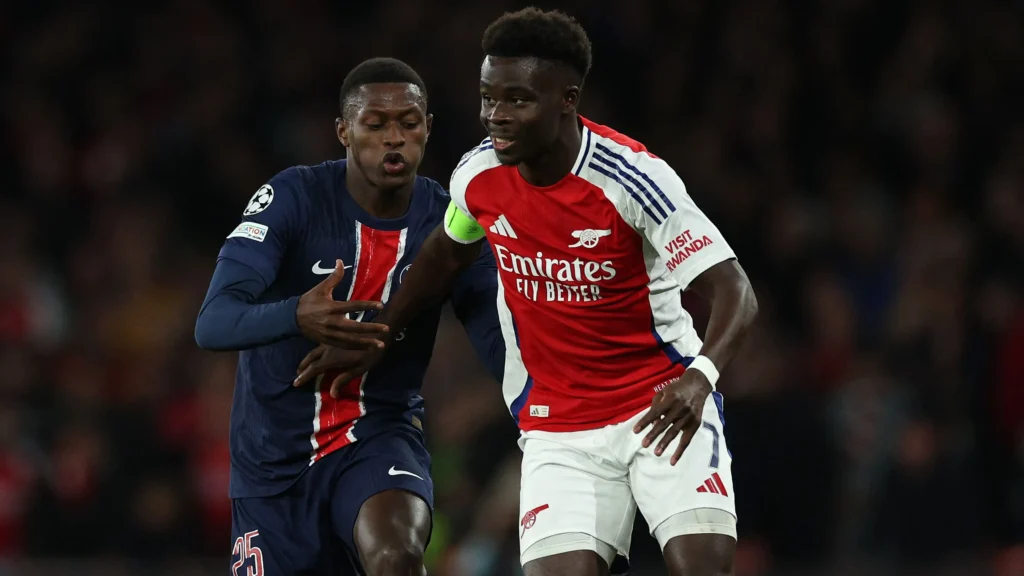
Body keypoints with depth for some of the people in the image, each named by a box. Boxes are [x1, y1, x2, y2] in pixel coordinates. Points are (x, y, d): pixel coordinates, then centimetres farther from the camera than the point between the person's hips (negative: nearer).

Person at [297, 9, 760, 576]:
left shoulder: (632, 177, -20)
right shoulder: (478, 176, -5)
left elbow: (733, 290, -24)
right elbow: (446, 254, 20)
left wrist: (700, 377, -42)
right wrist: (375, 338, 23)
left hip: (663, 408, -4)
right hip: (558, 432, 4)